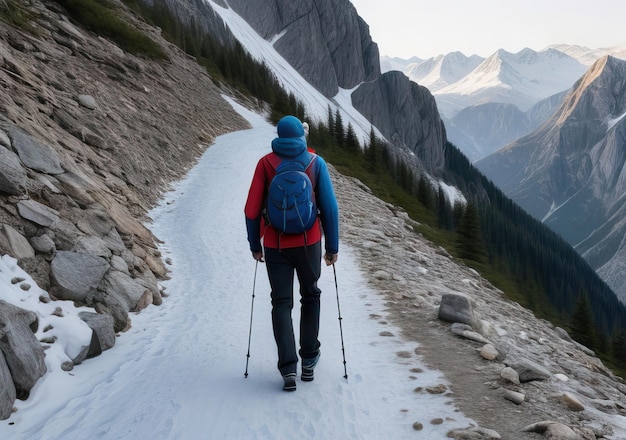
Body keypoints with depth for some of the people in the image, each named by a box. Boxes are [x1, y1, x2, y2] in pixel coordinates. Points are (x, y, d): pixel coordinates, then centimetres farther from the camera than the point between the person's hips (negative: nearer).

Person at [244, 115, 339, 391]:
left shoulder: (266, 163, -3)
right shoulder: (315, 163, -2)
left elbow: (252, 210, -4)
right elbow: (330, 208, -4)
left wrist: (255, 244, 8)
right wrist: (332, 246, 3)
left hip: (275, 245, 0)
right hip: (309, 243, 1)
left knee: (281, 303, 7)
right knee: (310, 297, 20)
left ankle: (288, 368, -3)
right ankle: (309, 360, 24)